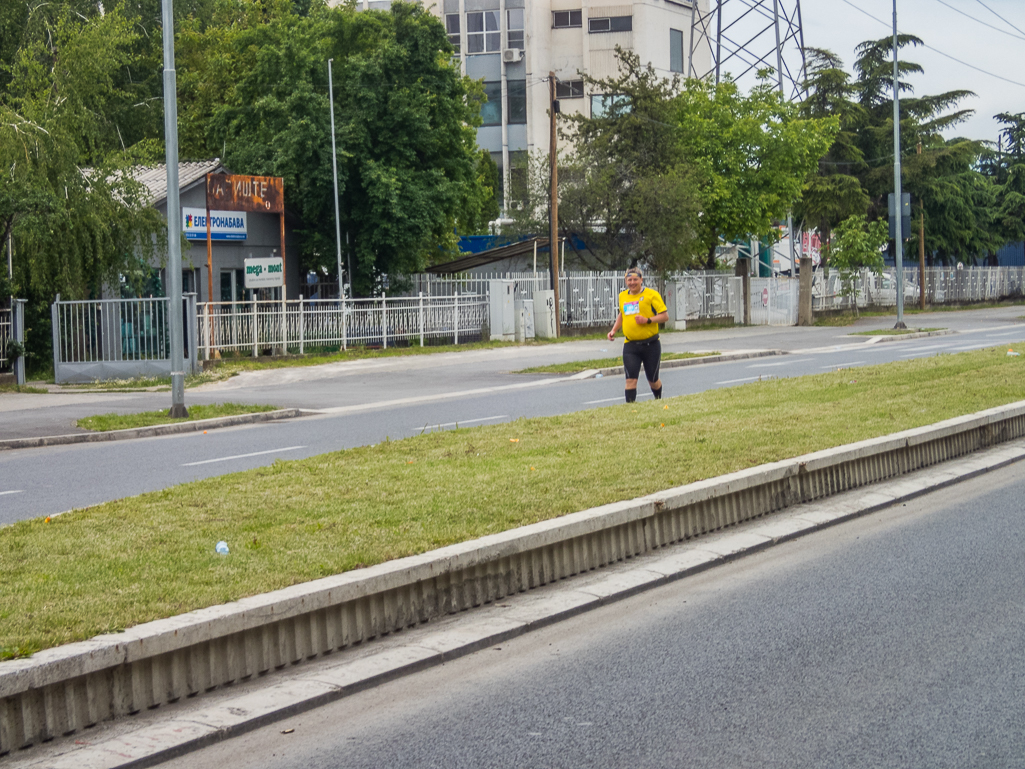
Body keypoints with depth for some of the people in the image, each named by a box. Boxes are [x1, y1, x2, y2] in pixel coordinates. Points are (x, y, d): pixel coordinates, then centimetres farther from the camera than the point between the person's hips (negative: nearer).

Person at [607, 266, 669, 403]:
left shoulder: (651, 294, -6)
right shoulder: (622, 296, 9)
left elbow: (665, 316, -7)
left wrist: (648, 320, -20)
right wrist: (614, 330, 15)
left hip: (650, 344, -3)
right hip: (630, 345, 3)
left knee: (653, 380, 10)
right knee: (630, 379, -11)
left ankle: (659, 401, 37)